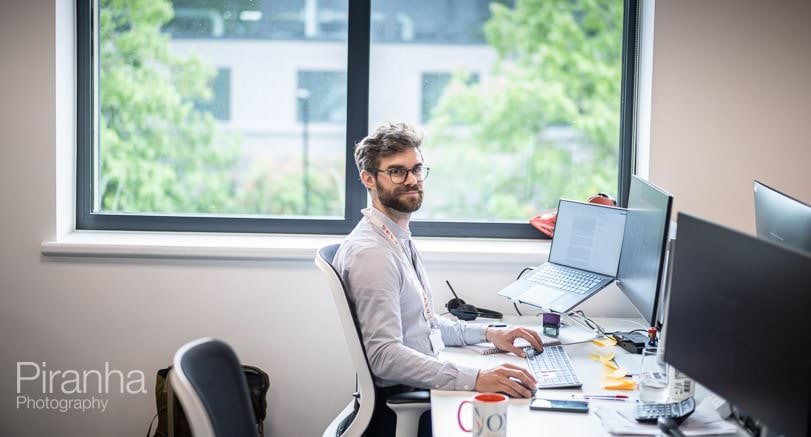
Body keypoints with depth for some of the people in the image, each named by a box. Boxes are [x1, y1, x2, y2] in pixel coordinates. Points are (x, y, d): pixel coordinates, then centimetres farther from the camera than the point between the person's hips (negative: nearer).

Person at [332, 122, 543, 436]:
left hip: (419, 392, 9)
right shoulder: (371, 253, -17)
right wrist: (475, 379, -33)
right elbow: (385, 356, -26)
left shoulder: (399, 241, 15)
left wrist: (489, 333, 10)